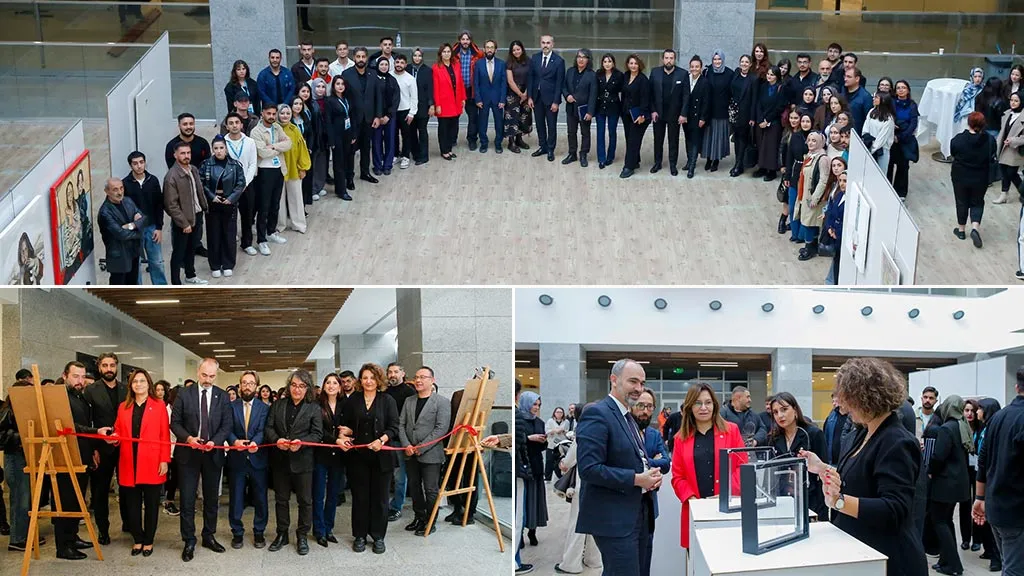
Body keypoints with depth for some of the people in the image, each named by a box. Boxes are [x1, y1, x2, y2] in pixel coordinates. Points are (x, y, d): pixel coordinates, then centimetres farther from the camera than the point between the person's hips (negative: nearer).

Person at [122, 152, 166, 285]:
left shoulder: (153, 181, -1)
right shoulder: (125, 183, -9)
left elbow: (159, 205, 3)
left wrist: (159, 228, -1)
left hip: (152, 227, 2)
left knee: (157, 262, 9)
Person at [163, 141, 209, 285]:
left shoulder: (194, 170, 2)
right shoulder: (172, 176, -22)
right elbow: (171, 205, -21)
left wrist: (204, 207, 7)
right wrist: (184, 223, -20)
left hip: (197, 216, 7)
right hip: (182, 220, -7)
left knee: (191, 248, 24)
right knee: (178, 253, 5)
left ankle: (190, 276, 41)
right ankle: (176, 284, 14)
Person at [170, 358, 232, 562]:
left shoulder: (222, 396, 1)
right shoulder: (184, 395, -2)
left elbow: (227, 425, -1)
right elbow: (175, 422, -2)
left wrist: (215, 441, -18)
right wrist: (188, 438, -19)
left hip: (213, 453, 2)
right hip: (189, 453, -1)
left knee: (211, 498, 11)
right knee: (187, 499, -1)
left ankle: (209, 536, 24)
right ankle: (189, 541, 6)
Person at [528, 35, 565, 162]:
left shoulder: (559, 61, -10)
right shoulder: (534, 58, 2)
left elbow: (559, 83, -10)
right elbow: (530, 78, 5)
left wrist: (556, 101, -13)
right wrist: (530, 97, 0)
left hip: (550, 98, -4)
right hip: (537, 97, 4)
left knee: (551, 125, 6)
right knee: (540, 124, 13)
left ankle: (550, 150, 17)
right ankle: (542, 146, 26)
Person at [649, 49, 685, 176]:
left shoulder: (682, 74, -6)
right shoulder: (655, 72, -1)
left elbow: (685, 95, -5)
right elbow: (651, 93, -1)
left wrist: (683, 114, -9)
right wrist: (652, 111, -7)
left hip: (674, 114, -1)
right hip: (658, 113, 1)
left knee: (674, 140, 8)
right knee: (658, 139, 11)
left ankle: (673, 164, 17)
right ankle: (657, 163, 23)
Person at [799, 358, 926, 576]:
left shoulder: (897, 443, -20)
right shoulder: (862, 433, 10)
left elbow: (893, 510, -27)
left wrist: (839, 501, -37)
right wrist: (822, 468, 13)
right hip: (858, 555, 9)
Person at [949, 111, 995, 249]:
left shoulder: (958, 139, -19)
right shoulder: (989, 141, -16)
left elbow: (952, 154, -2)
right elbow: (992, 160, -5)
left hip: (960, 177, -1)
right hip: (980, 179, 1)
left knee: (962, 202, 17)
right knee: (977, 203, 17)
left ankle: (961, 229, 29)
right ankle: (975, 227, -3)